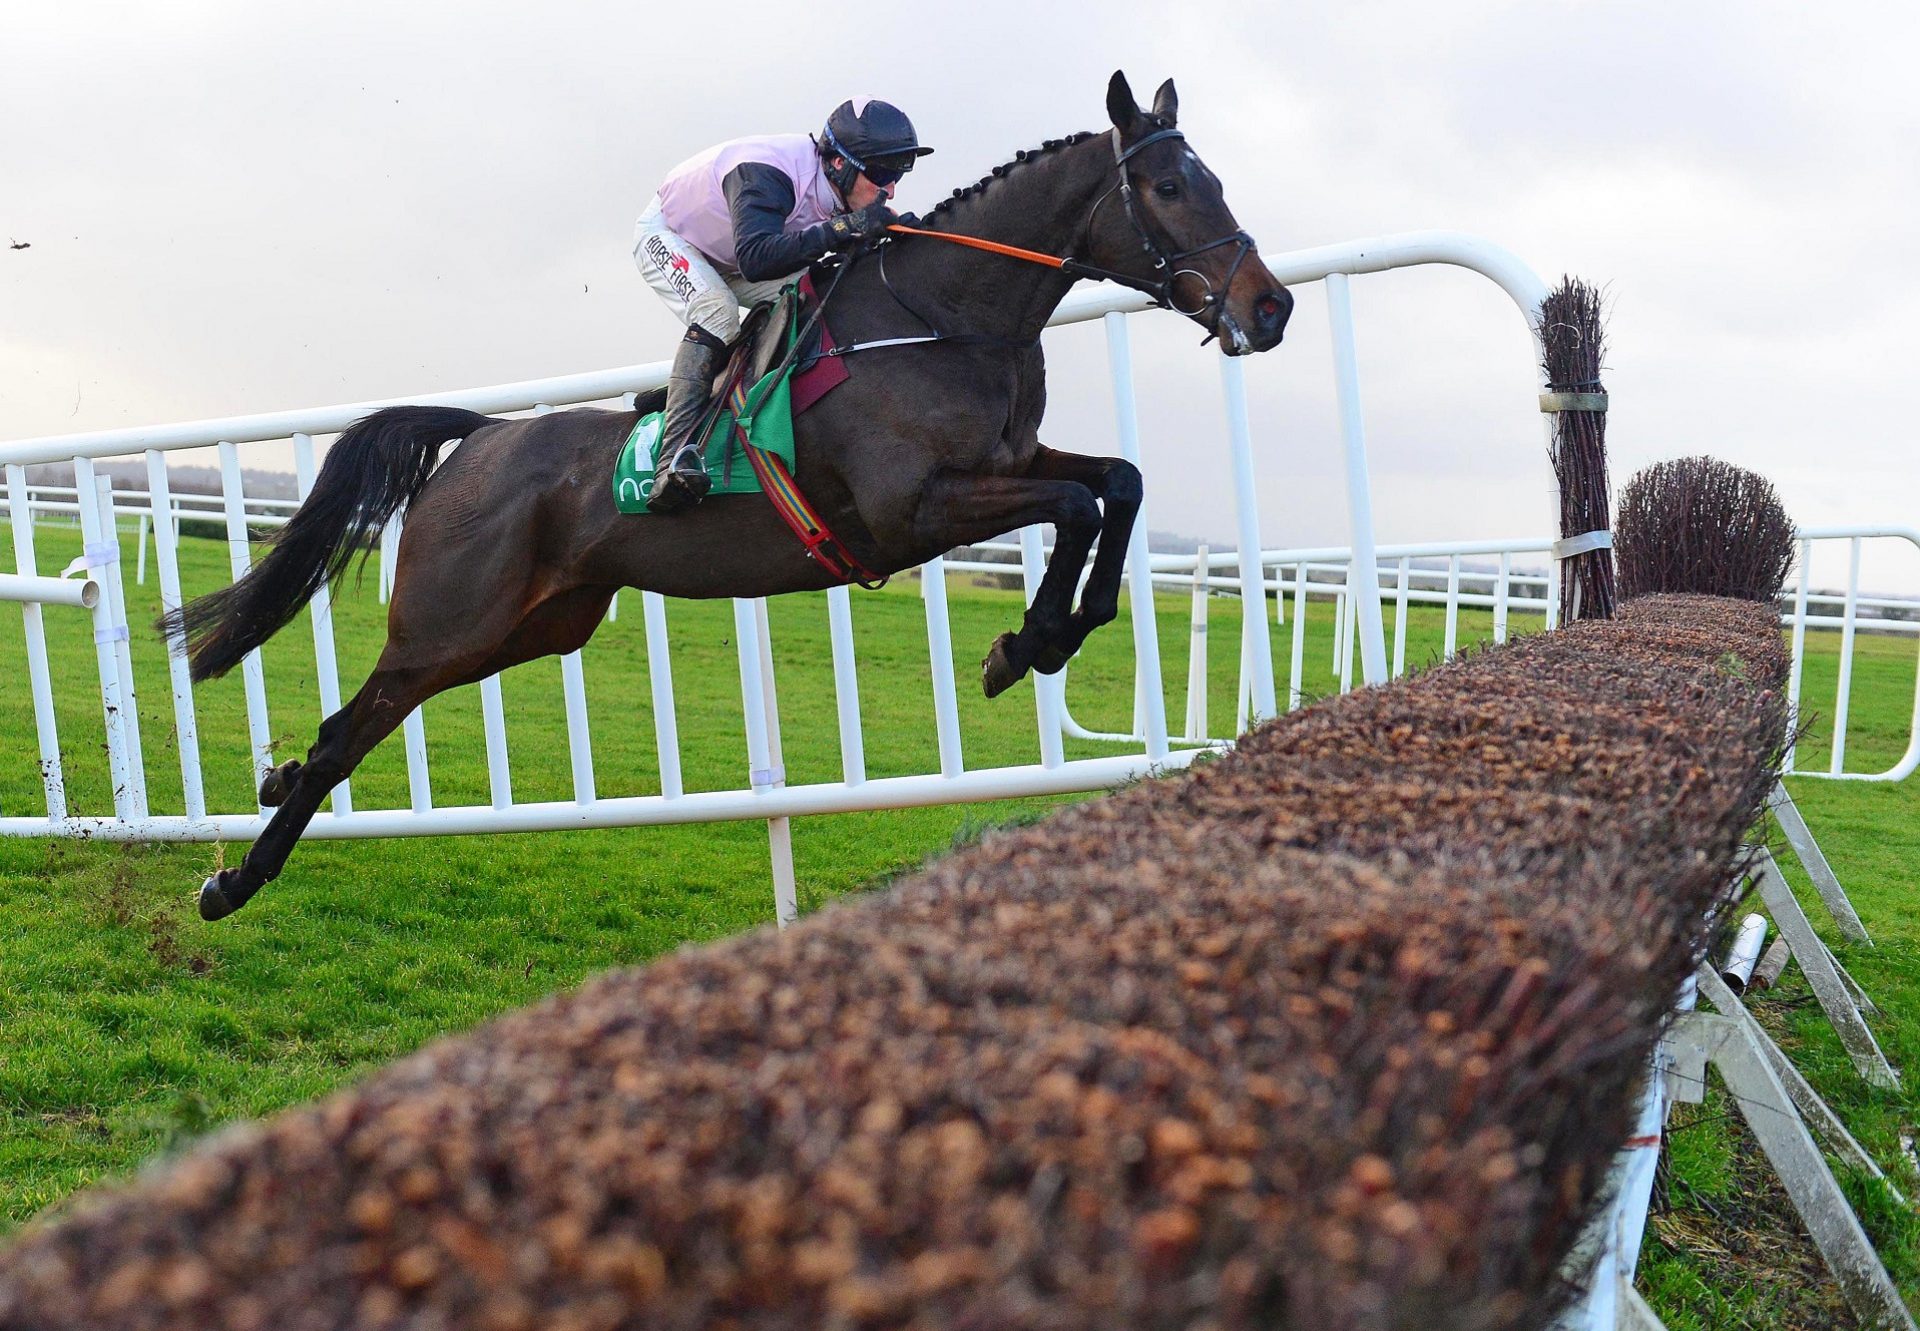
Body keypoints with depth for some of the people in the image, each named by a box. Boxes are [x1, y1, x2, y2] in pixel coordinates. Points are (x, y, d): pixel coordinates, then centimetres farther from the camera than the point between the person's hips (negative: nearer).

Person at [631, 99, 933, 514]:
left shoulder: (839, 188, -19)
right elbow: (755, 258, -56)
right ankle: (674, 459, -37)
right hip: (666, 234, -7)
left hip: (722, 261, 7)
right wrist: (841, 228, -58)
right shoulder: (768, 173, -42)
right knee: (716, 313, -32)